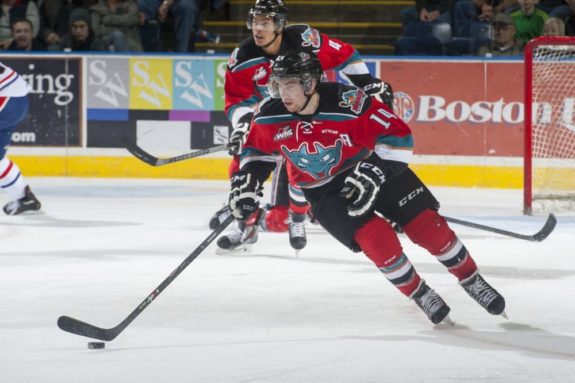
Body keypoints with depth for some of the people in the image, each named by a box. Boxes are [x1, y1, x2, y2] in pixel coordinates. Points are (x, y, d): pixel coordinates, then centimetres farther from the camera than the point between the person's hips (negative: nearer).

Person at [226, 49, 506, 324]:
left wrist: (374, 173, -32)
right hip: (324, 190, 1)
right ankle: (421, 296, 0)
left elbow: (398, 135, -24)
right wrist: (246, 183, -7)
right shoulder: (270, 118, -16)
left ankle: (472, 282, 14)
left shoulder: (347, 103, -29)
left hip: (376, 168, -1)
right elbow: (257, 150, 6)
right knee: (377, 238, -21)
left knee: (428, 226, -8)